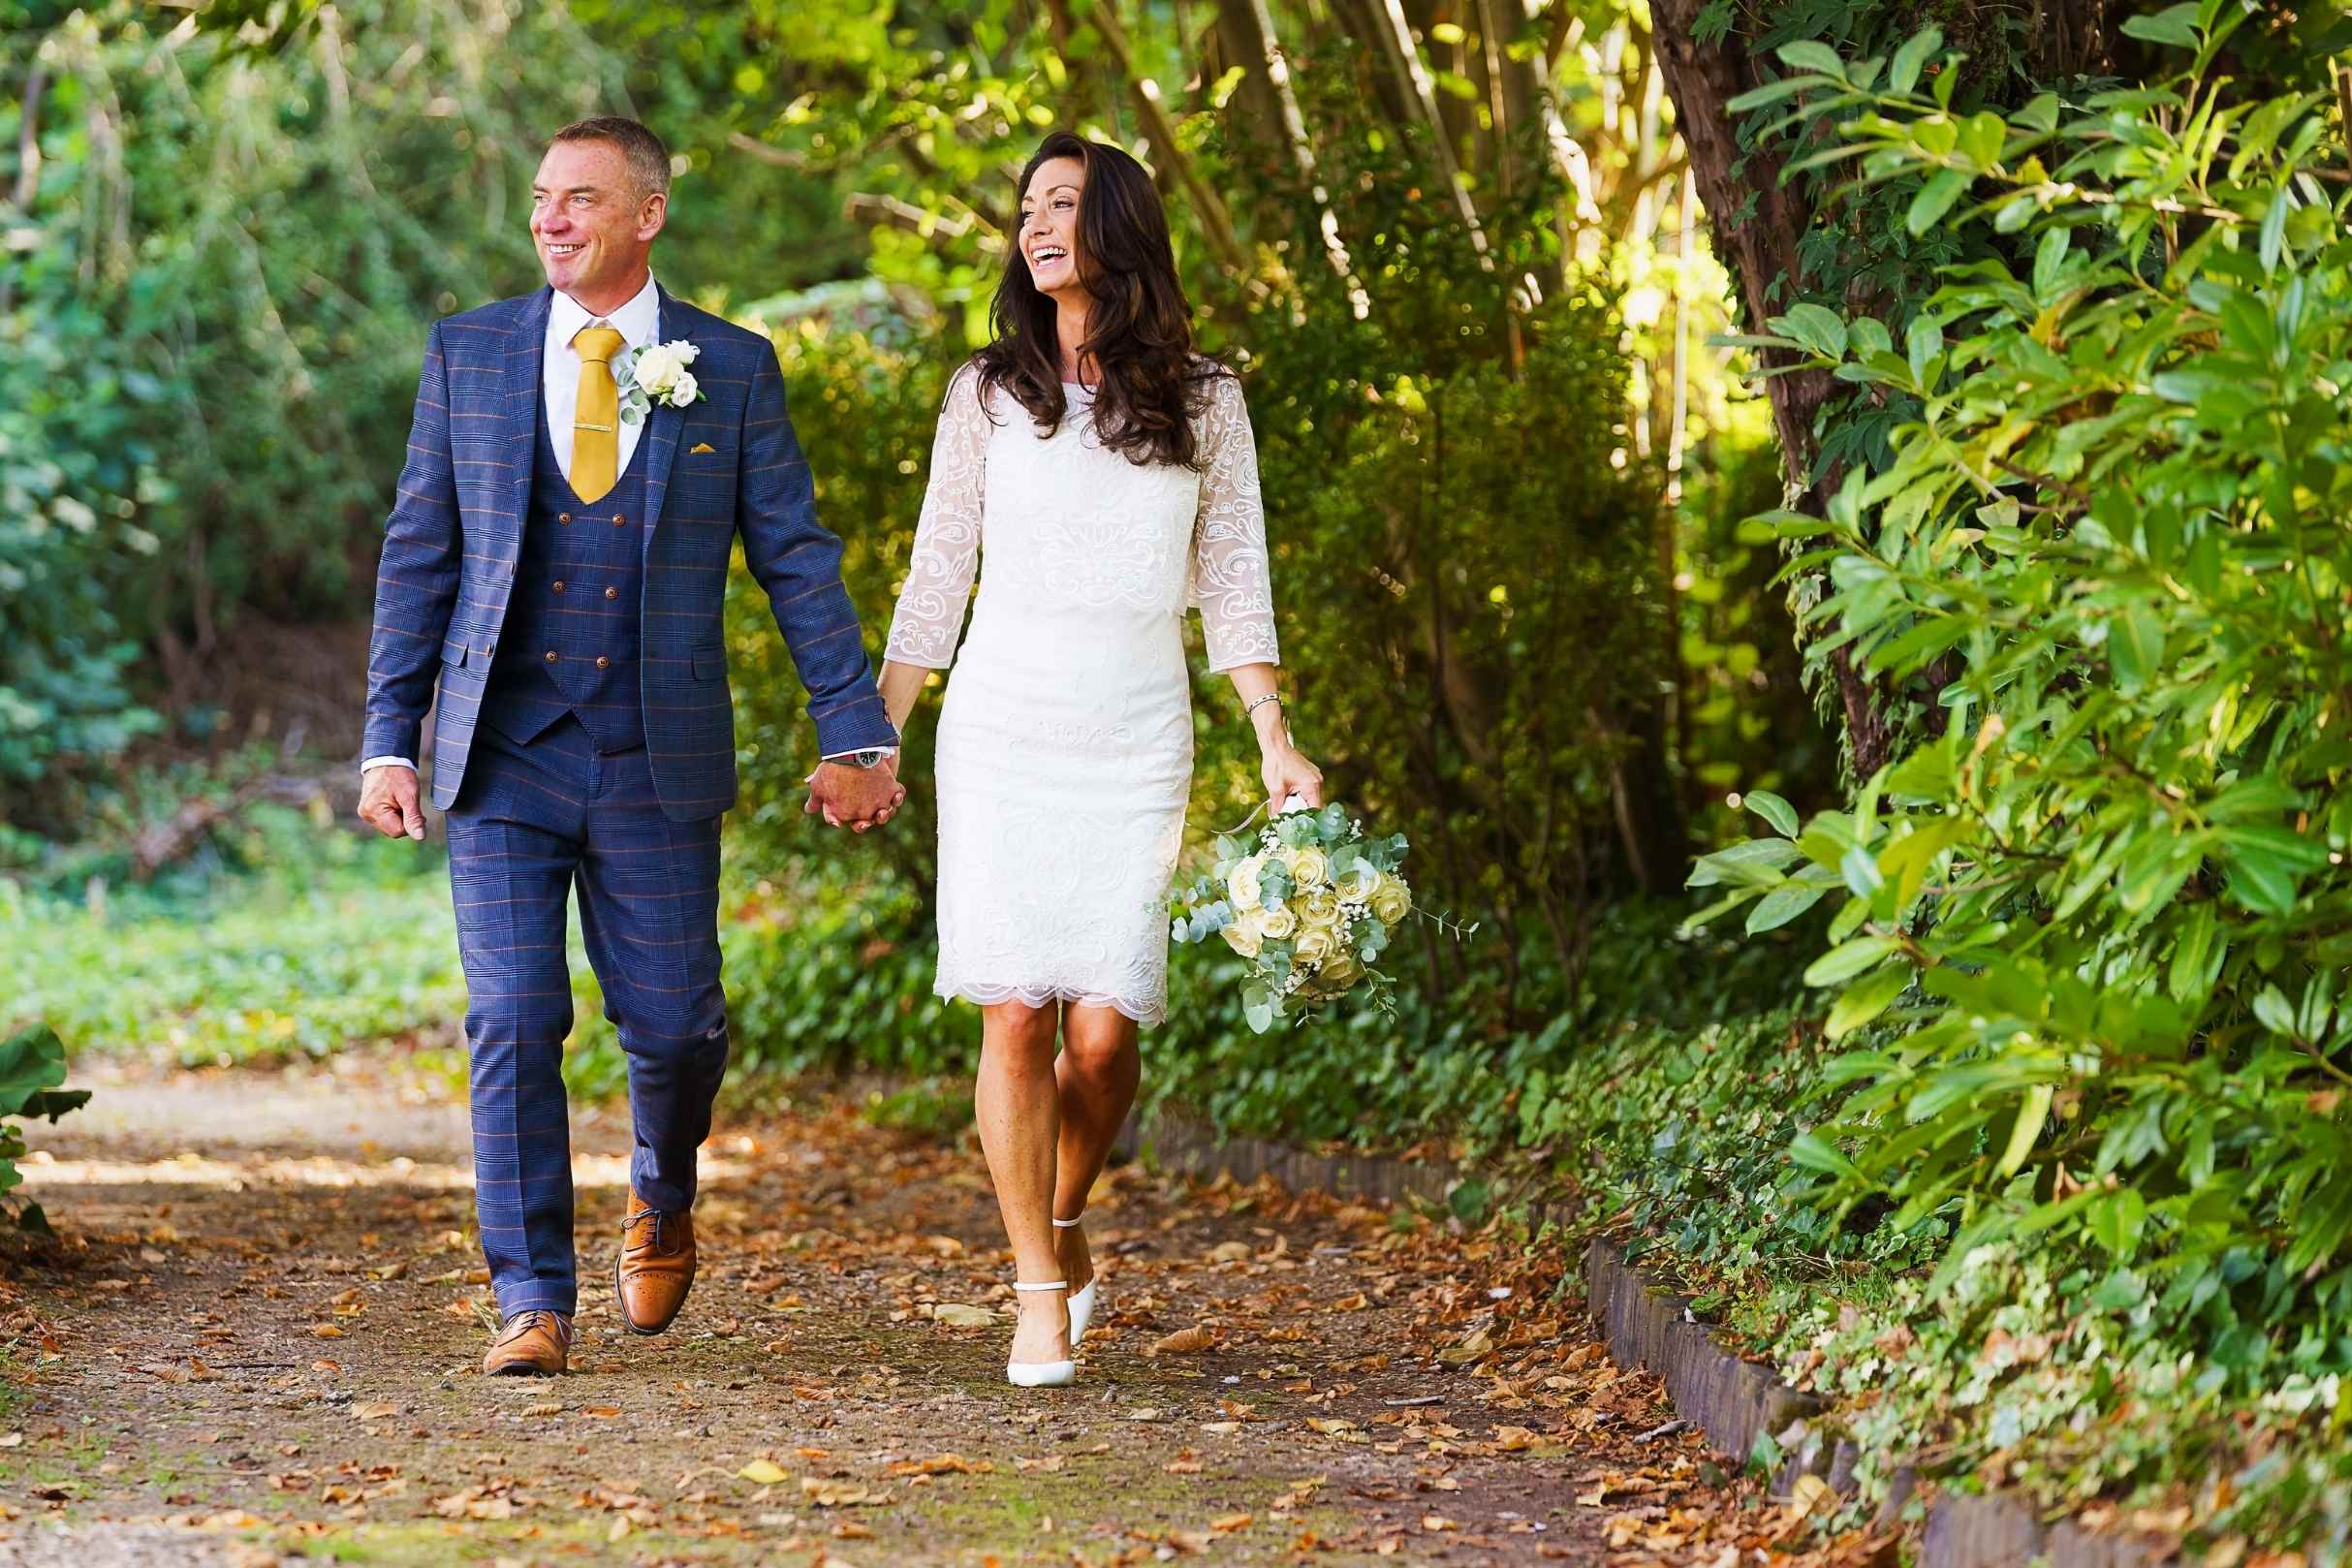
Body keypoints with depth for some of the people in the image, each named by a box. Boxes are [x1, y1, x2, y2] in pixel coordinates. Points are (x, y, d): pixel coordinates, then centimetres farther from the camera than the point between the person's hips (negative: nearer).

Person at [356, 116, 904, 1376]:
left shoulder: (732, 370, 2)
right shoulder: (469, 353, 5)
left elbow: (797, 561, 4)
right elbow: (419, 555, 7)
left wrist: (855, 737, 0)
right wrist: (390, 740, 2)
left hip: (658, 759, 0)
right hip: (504, 752, 1)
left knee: (673, 1025, 2)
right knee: (514, 1024, -5)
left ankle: (662, 1202, 35)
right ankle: (532, 1302, 4)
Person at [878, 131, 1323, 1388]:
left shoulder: (1201, 402, 7)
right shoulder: (989, 393, 8)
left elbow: (1231, 585, 10)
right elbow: (935, 578, 11)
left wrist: (1277, 745, 2)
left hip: (1135, 742, 0)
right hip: (999, 726, 0)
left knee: (1104, 1025, -8)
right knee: (1016, 1015, -9)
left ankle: (1067, 1218, 21)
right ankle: (1039, 1292, 1)